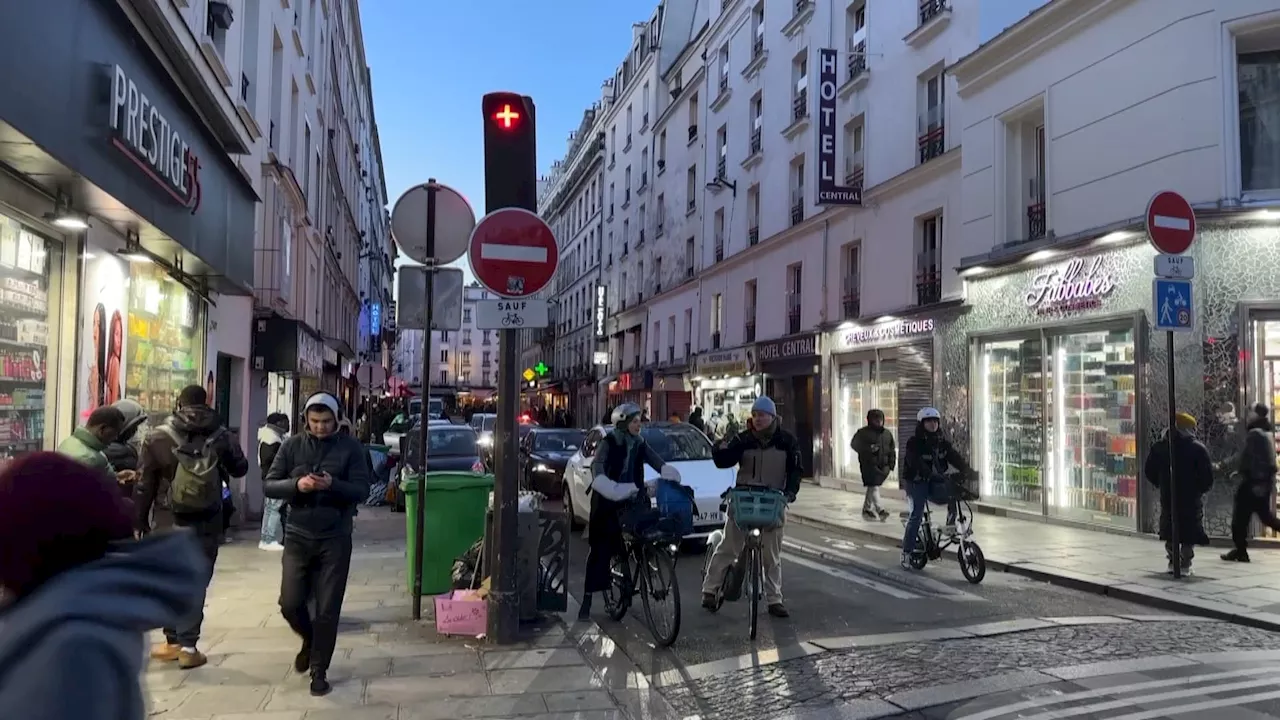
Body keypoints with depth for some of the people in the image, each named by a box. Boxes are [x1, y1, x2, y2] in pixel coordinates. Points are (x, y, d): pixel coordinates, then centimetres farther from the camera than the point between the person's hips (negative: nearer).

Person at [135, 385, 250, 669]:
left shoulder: (157, 437, -6)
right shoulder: (221, 435, -4)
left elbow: (145, 484, -4)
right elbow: (240, 469, 9)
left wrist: (140, 519, 5)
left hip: (170, 520, 0)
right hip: (207, 521, 0)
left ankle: (174, 642, 21)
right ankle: (187, 646, 4)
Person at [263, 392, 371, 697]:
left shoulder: (350, 447, -3)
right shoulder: (292, 445, 1)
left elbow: (362, 490, -7)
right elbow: (268, 485, -1)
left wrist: (333, 485, -25)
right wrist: (296, 484, -20)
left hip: (335, 539, -1)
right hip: (298, 536, 2)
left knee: (328, 610, 3)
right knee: (290, 603, 1)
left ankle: (319, 671, 19)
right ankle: (309, 640, 34)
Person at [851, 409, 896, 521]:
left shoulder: (887, 433, 15)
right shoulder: (863, 432, -2)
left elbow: (892, 449, 20)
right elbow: (854, 444, -4)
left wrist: (892, 463, 9)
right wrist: (868, 449, -18)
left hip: (883, 465, 6)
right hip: (869, 464, -5)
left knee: (873, 487, 11)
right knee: (873, 487, -14)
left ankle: (867, 510, 21)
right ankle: (880, 510, -19)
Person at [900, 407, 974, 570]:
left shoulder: (942, 443, 6)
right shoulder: (914, 443, -11)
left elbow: (955, 457, -9)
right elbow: (916, 463, -27)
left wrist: (966, 469, -30)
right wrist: (932, 475, -42)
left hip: (935, 483, 4)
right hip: (916, 483, -4)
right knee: (916, 516, -13)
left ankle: (951, 525, -8)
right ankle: (906, 553, -2)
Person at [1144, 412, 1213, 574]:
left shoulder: (1159, 447, 2)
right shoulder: (1198, 448, -9)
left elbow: (1149, 471, 6)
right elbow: (1208, 476, -11)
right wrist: (1199, 489, 6)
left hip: (1167, 498, 3)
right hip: (1191, 499, -3)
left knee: (1170, 533, 15)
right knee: (1189, 535, 7)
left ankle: (1173, 562, 17)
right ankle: (1185, 565, 8)